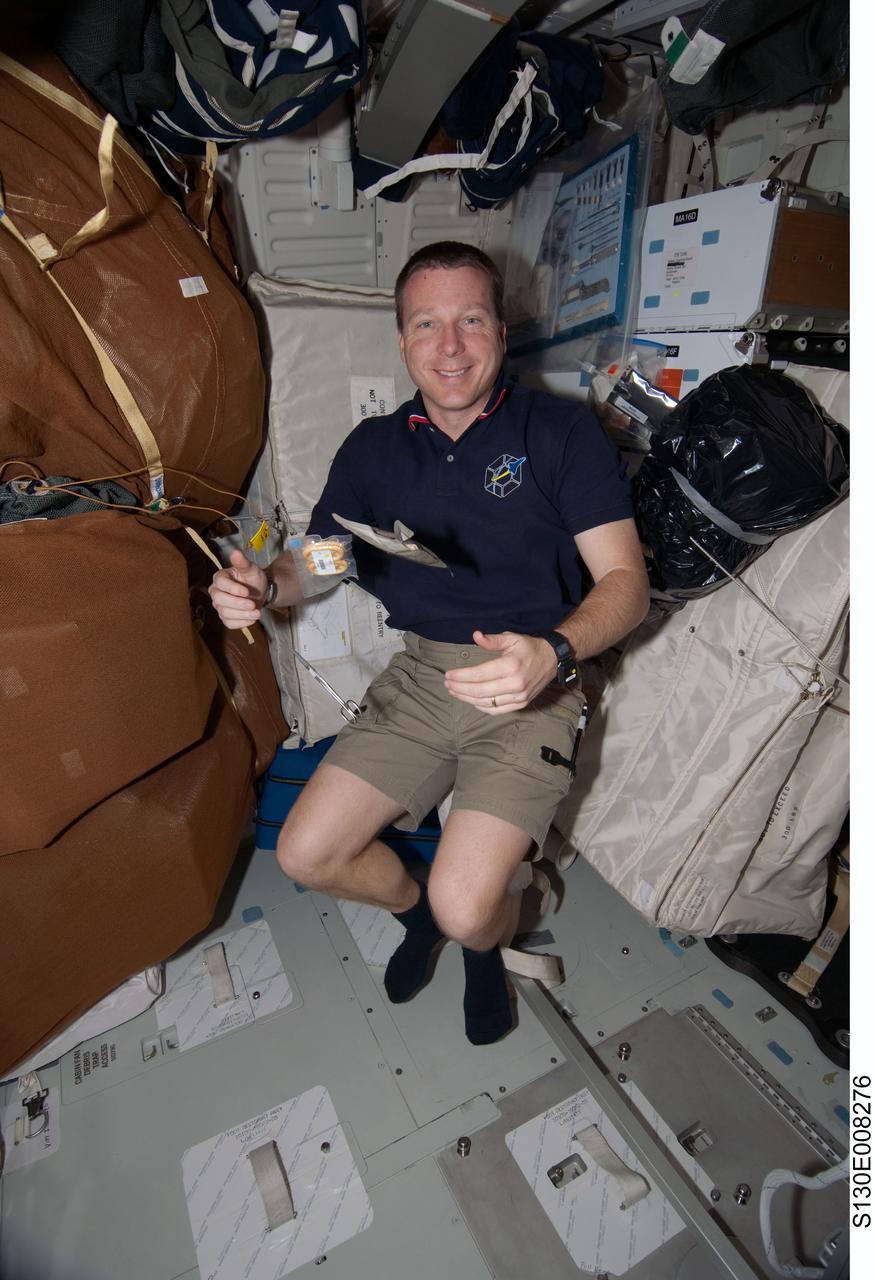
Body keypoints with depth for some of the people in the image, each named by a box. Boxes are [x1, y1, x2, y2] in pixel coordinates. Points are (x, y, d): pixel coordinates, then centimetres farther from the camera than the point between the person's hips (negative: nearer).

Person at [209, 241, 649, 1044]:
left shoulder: (562, 432, -2)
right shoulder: (374, 448, 10)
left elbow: (625, 580, -8)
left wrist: (553, 652, -28)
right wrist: (260, 586, -10)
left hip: (532, 687, -3)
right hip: (420, 677, 4)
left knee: (465, 907, -15)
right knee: (305, 854, -1)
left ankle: (483, 946, 26)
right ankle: (416, 911, 32)